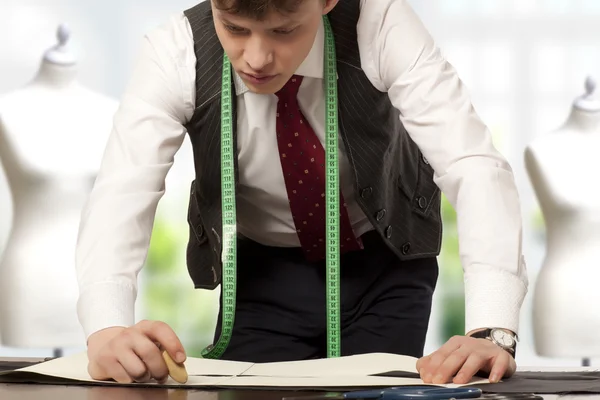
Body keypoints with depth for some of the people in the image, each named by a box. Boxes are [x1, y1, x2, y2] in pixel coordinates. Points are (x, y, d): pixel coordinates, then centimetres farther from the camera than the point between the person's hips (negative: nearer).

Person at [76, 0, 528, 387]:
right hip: (264, 273, 1)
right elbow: (122, 194, -35)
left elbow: (474, 167, -36)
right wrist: (108, 329, -55)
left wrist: (492, 331, -50)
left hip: (386, 266, 0)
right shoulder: (175, 53, -27)